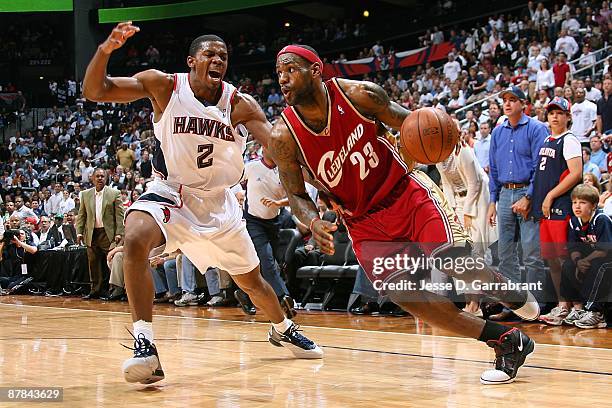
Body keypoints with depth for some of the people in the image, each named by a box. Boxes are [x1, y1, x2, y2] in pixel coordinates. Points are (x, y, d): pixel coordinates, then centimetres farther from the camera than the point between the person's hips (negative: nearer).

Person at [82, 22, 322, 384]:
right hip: (170, 192, -2)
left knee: (251, 279, 15)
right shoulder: (164, 86, -14)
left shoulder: (240, 103, -10)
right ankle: (144, 345, -31)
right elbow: (94, 91, -19)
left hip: (218, 201, 2)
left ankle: (282, 329, 48)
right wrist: (106, 49, -37)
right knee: (135, 240, -34)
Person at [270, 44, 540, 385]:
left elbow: (406, 120, 2)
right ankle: (506, 342, -1)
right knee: (404, 293, -13)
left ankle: (515, 295, 14)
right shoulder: (284, 137, -13)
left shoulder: (358, 94, -14)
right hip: (364, 222, 2)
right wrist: (313, 222, -22)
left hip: (407, 193, -2)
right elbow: (296, 195, 0)